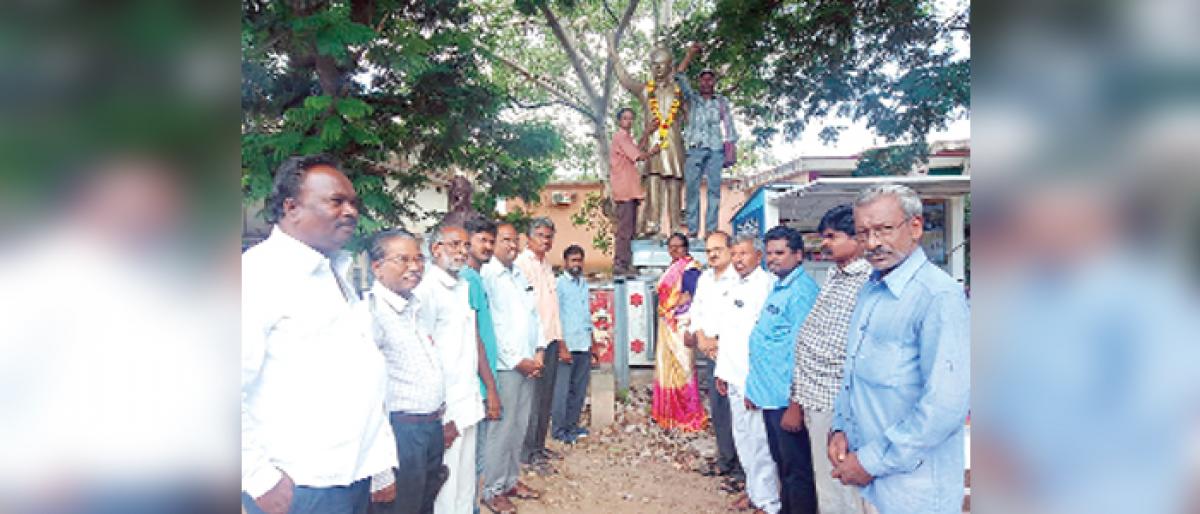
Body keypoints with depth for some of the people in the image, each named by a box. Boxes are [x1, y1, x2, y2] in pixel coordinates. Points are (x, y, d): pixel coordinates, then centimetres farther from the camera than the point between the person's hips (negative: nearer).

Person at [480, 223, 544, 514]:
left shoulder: (521, 276, 15)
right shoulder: (486, 275, -9)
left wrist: (537, 354, 6)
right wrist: (516, 361, -12)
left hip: (528, 364, 7)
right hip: (504, 366, -7)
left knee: (519, 427, 13)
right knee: (501, 429, -2)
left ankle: (512, 479, 27)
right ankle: (493, 490, 11)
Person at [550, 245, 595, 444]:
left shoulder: (584, 283, 15)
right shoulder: (559, 283, -5)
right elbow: (555, 314, -10)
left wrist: (591, 338, 17)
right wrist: (560, 343, -14)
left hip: (584, 344, 7)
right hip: (567, 344, -7)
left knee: (579, 388, 12)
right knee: (562, 388, -2)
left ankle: (572, 424, 23)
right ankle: (559, 429, 6)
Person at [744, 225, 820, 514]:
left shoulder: (801, 292, -16)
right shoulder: (777, 288, 14)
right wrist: (754, 387, 19)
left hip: (786, 398, -9)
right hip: (769, 393, 9)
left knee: (796, 469, 3)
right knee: (781, 461, 20)